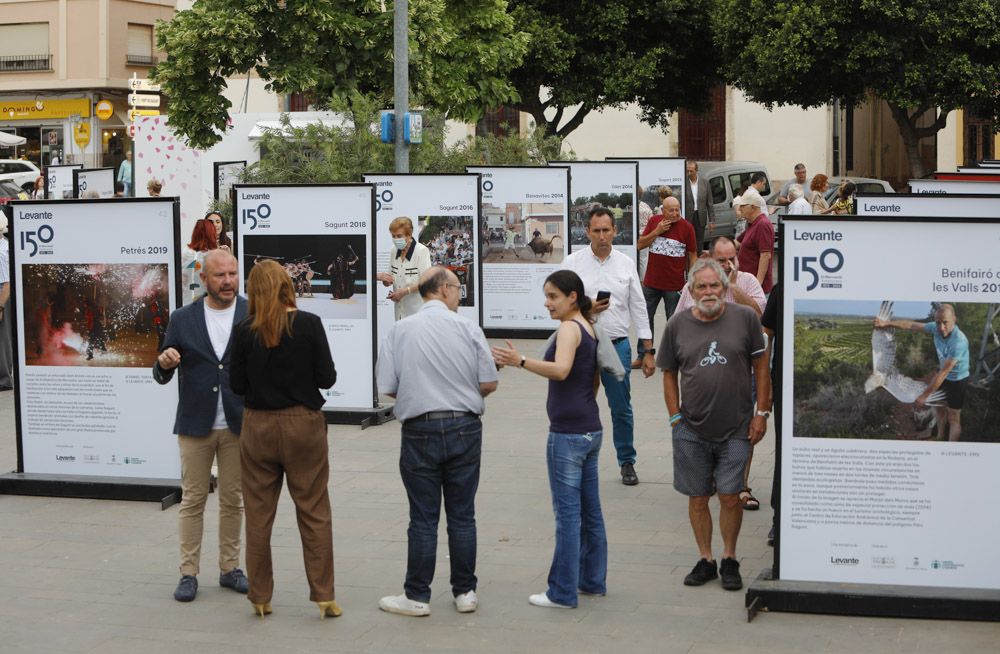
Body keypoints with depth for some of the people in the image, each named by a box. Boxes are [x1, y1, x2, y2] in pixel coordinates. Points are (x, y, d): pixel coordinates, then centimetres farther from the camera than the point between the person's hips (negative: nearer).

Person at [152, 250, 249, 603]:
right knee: (192, 500, 4)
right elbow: (162, 375, 5)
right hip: (196, 425, 0)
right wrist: (165, 363, -18)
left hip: (238, 425, 0)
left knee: (233, 500, 9)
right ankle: (188, 573, 10)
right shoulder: (183, 319, 2)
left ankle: (230, 568, 20)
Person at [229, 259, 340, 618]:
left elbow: (238, 385, 1)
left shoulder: (245, 332, -5)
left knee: (258, 515, 11)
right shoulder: (309, 324, -9)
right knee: (314, 513, 7)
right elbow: (327, 377, -8)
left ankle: (260, 597, 17)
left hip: (259, 427, 1)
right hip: (303, 425, -1)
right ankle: (323, 596, 7)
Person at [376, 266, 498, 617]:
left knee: (423, 518, 5)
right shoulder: (468, 328, -4)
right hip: (465, 427, 1)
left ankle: (417, 596, 10)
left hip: (420, 430, -1)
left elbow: (387, 387, -3)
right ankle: (465, 592, 16)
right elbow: (489, 383, -3)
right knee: (462, 515, 10)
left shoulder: (400, 330, -4)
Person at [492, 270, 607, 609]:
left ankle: (563, 592, 0)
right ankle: (593, 581, 22)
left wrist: (521, 361, -39)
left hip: (568, 433, -9)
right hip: (590, 429, 9)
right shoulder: (589, 328, 13)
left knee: (567, 512, -4)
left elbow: (561, 370, -33)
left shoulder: (569, 328, -14)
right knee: (589, 510, 14)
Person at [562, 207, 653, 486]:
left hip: (617, 345, 1)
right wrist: (586, 308, -18)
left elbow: (639, 308, 9)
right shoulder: (573, 262, 0)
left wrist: (648, 351, 6)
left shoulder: (626, 264, 6)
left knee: (622, 408, 7)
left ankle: (627, 462, 21)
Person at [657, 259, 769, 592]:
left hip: (736, 428, -2)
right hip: (691, 430, 2)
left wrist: (761, 413, 0)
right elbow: (669, 374, 11)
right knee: (698, 498, 7)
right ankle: (705, 560, 21)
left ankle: (729, 561, 17)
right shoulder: (678, 325, 3)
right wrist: (675, 417, 4)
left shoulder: (745, 318, -2)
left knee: (730, 497, 0)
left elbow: (761, 367, 4)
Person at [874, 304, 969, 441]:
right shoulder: (936, 328, -20)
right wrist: (886, 323, 7)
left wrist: (924, 396, -30)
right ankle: (940, 439, 47)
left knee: (953, 419, 4)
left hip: (957, 380, -7)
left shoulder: (959, 341, -40)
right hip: (943, 374, 7)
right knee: (939, 408, 25)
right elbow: (912, 325, -1)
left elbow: (944, 372, -36)